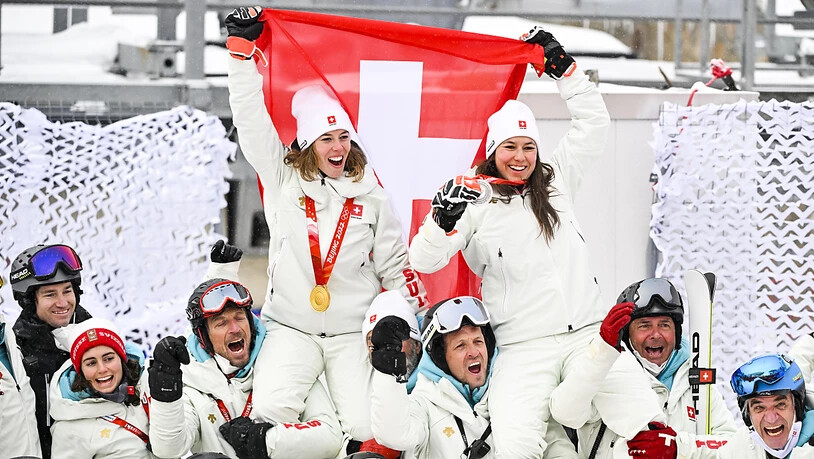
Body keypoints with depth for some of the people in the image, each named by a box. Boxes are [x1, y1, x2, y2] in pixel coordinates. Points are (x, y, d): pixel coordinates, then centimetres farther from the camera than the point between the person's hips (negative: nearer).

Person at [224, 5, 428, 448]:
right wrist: (242, 46, -9)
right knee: (270, 410, -26)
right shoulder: (282, 178, 2)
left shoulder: (368, 191, 6)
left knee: (367, 429, -16)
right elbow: (251, 120, -5)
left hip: (354, 331, 1)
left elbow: (393, 261, 10)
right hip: (292, 328, -1)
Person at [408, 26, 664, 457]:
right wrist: (444, 218, -23)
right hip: (523, 347, -3)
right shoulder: (475, 203, 3)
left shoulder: (556, 181, 13)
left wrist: (561, 66, 9)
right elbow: (424, 260, -5)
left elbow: (593, 122, 16)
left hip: (588, 333, 3)